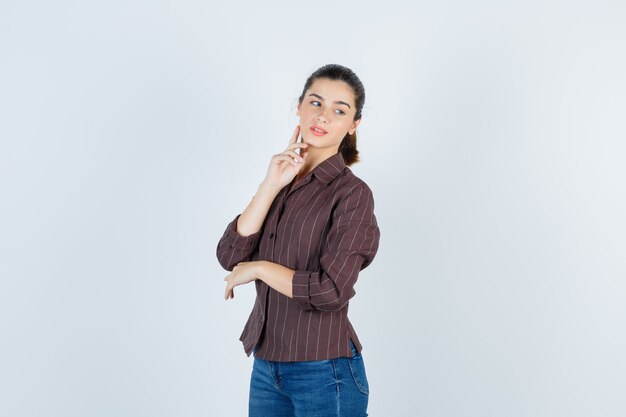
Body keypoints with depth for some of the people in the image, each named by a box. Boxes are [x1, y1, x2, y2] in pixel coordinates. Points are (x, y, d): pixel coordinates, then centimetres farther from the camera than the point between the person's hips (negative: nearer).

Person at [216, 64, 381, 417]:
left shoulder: (352, 193, -12)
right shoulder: (281, 180, 7)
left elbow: (331, 291, -21)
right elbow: (230, 255, -4)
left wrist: (257, 268, -9)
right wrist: (271, 186, -12)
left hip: (324, 372, -6)